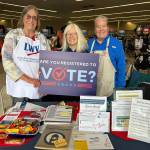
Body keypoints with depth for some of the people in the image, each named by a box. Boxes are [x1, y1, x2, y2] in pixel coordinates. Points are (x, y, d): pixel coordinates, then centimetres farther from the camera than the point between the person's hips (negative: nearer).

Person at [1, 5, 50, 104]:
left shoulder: (42, 38, 7)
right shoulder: (13, 35, -2)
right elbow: (7, 61, -11)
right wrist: (28, 79, -17)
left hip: (39, 88, 3)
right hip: (19, 88, -3)